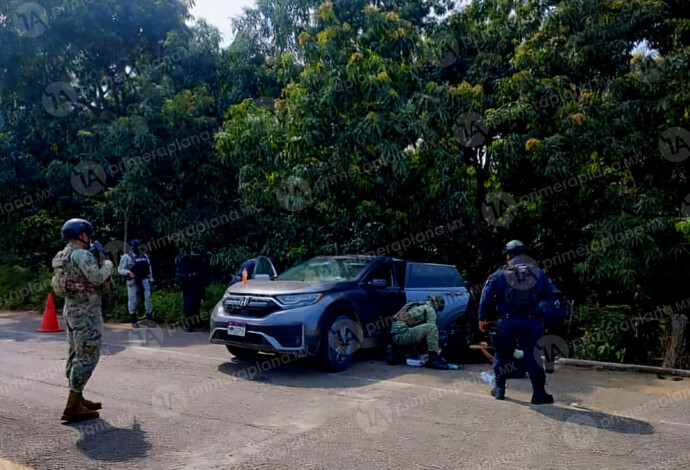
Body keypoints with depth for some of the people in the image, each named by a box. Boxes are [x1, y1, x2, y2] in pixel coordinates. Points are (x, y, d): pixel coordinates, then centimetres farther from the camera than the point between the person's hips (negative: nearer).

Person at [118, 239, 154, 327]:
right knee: (132, 300, 3)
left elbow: (149, 268, 16)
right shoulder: (127, 256, -5)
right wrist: (128, 273, -22)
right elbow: (120, 269, -6)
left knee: (147, 298, 2)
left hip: (144, 280, 4)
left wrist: (150, 279, 13)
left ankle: (149, 318, 11)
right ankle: (134, 321, 13)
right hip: (133, 281, -4)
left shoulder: (145, 256, 10)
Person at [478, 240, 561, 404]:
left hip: (507, 322, -1)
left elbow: (486, 298, -2)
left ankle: (500, 389, 21)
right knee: (533, 356, 6)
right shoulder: (539, 273, 8)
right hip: (532, 322, 1)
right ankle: (539, 393, 6)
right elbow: (553, 294, 9)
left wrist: (483, 319, 5)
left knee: (503, 355, 12)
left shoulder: (499, 275, 1)